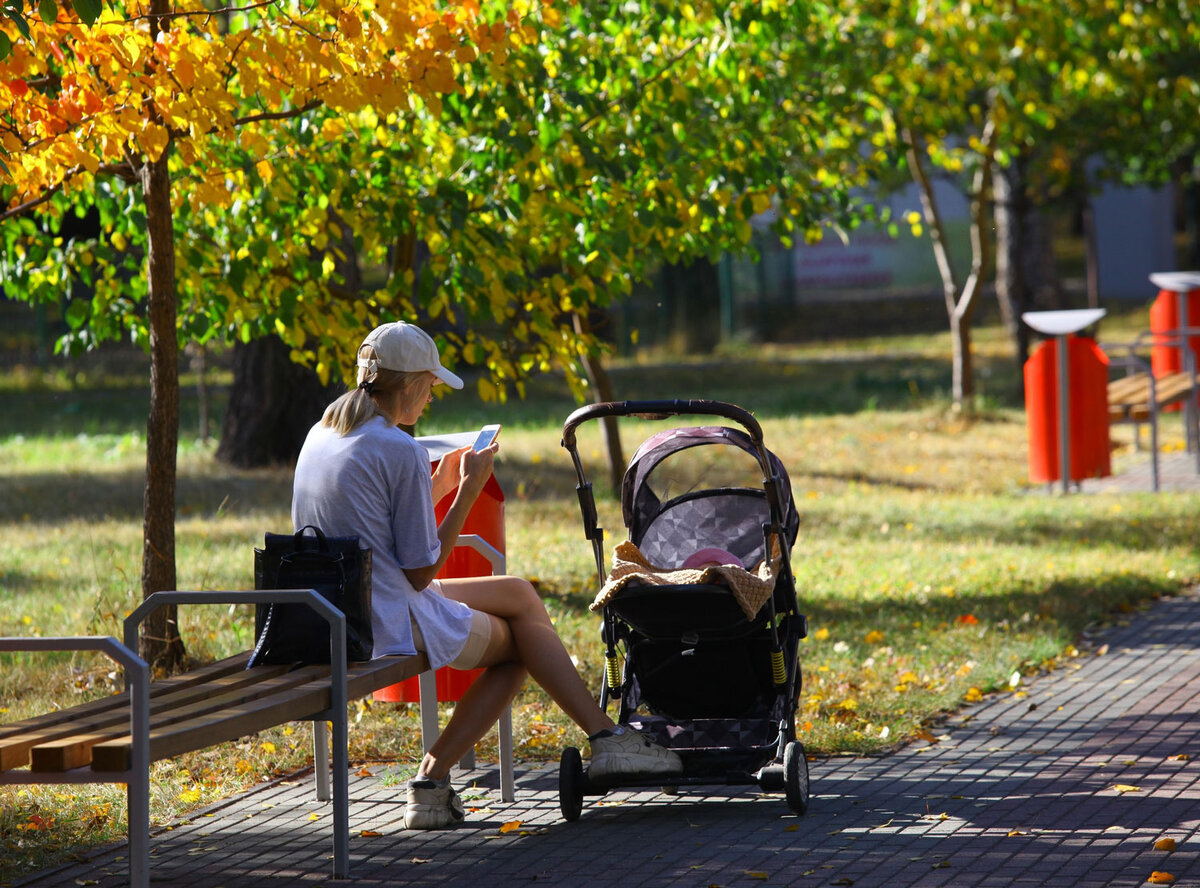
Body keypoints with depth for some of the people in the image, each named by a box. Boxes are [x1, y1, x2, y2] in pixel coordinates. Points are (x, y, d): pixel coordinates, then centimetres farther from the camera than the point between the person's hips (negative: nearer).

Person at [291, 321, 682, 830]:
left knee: (519, 594, 18)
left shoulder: (321, 435, 9)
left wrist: (438, 487, 16)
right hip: (390, 626, -9)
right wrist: (468, 492, -5)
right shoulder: (401, 451, -17)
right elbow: (421, 572, -13)